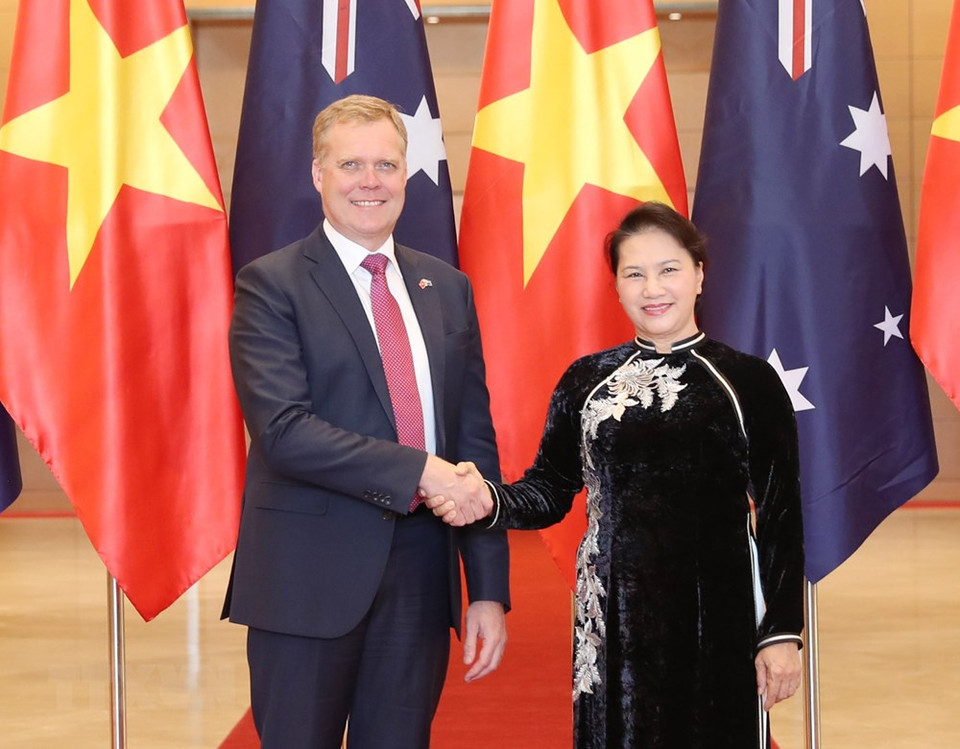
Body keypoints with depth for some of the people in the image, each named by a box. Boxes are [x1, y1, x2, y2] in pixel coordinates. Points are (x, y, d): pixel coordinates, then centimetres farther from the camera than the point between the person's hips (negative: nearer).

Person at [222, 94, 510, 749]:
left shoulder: (448, 288, 11)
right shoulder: (271, 284, -4)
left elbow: (476, 440, 9)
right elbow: (282, 429, -16)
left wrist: (490, 590, 4)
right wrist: (419, 471, -20)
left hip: (420, 575, 4)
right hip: (310, 577, -4)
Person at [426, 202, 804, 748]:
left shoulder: (750, 381, 0)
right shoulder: (586, 380, 7)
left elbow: (780, 519, 0)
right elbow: (551, 489, 9)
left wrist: (782, 632, -5)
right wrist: (491, 501, -12)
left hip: (719, 622, -2)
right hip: (613, 622, 2)